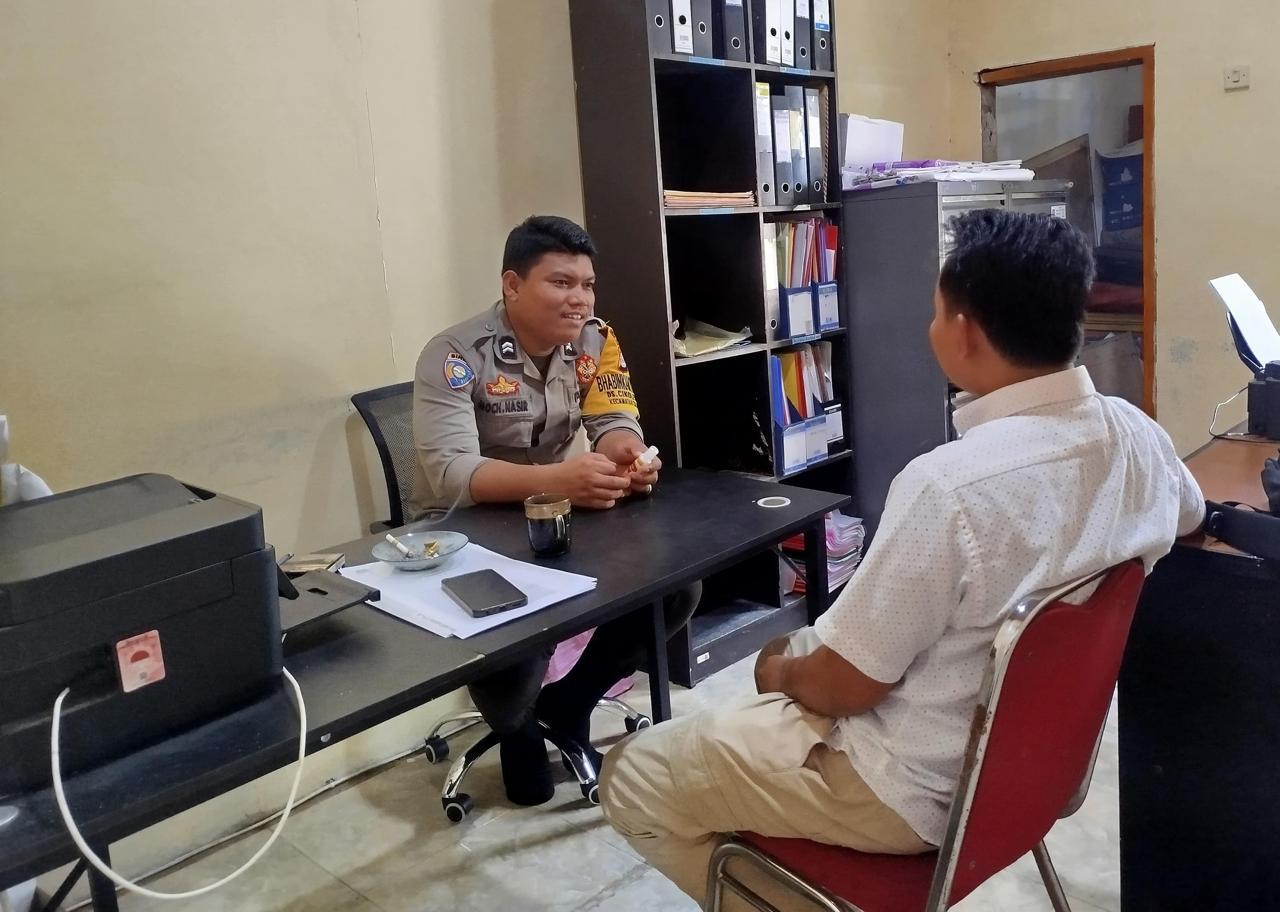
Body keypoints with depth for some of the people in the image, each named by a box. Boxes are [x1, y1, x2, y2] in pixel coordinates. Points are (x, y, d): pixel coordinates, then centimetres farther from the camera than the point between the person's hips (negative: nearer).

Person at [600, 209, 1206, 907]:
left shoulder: (952, 484, -34)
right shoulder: (1138, 436, -9)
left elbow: (844, 684, -25)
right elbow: (1188, 516, 17)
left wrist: (781, 672, -1)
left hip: (918, 790, -8)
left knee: (632, 779, 5)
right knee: (806, 646, 29)